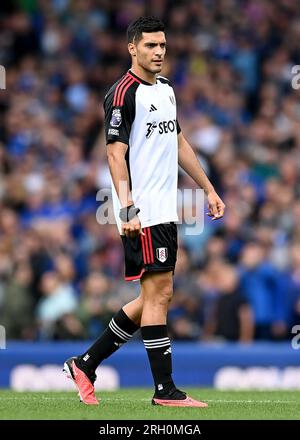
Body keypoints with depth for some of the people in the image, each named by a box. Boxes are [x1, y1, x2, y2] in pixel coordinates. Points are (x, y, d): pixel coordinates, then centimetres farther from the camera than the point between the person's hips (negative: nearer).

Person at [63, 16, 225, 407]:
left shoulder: (166, 90, 16)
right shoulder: (124, 93, -11)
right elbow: (116, 154, -15)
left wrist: (208, 189, 22)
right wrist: (128, 209, -23)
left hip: (166, 209, 9)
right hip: (143, 213, -9)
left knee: (155, 296, 10)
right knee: (159, 291, -8)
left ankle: (86, 363, 17)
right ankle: (165, 390, -4)